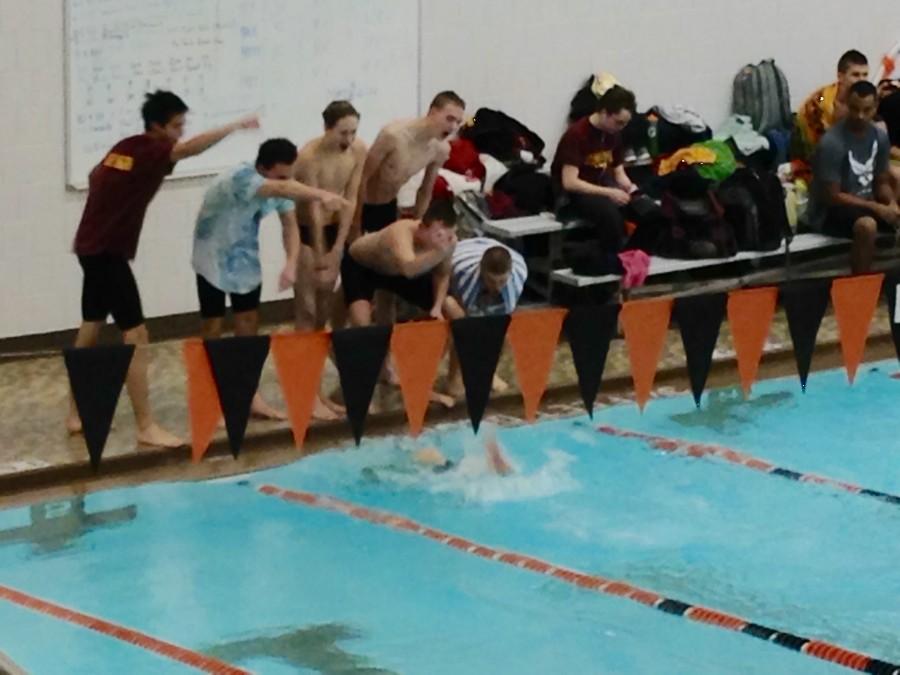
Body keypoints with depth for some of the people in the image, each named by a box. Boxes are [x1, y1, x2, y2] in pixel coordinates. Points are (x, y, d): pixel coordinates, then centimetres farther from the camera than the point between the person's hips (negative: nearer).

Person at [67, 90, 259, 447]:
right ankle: (146, 427, -11)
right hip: (108, 251, -10)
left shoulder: (127, 147, 11)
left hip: (93, 245, 10)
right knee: (136, 335, -10)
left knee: (91, 329, 17)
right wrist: (237, 126, -36)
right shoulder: (149, 150, -16)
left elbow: (96, 177, 25)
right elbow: (189, 149, -36)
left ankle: (76, 414, 25)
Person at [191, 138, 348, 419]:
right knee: (214, 326, -2)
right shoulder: (240, 179, -36)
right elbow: (283, 190, -55)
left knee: (249, 323, 7)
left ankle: (249, 395, 14)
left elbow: (290, 224, -6)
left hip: (245, 259, 7)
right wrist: (321, 195, -71)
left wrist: (291, 262, -24)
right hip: (214, 259, -7)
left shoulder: (279, 186, -13)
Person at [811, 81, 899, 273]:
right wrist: (876, 208, -22)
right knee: (867, 225, -36)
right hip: (832, 210, -7)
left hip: (865, 203, 7)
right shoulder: (832, 143, -22)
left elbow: (881, 182, 9)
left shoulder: (880, 136, -1)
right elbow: (832, 196, -21)